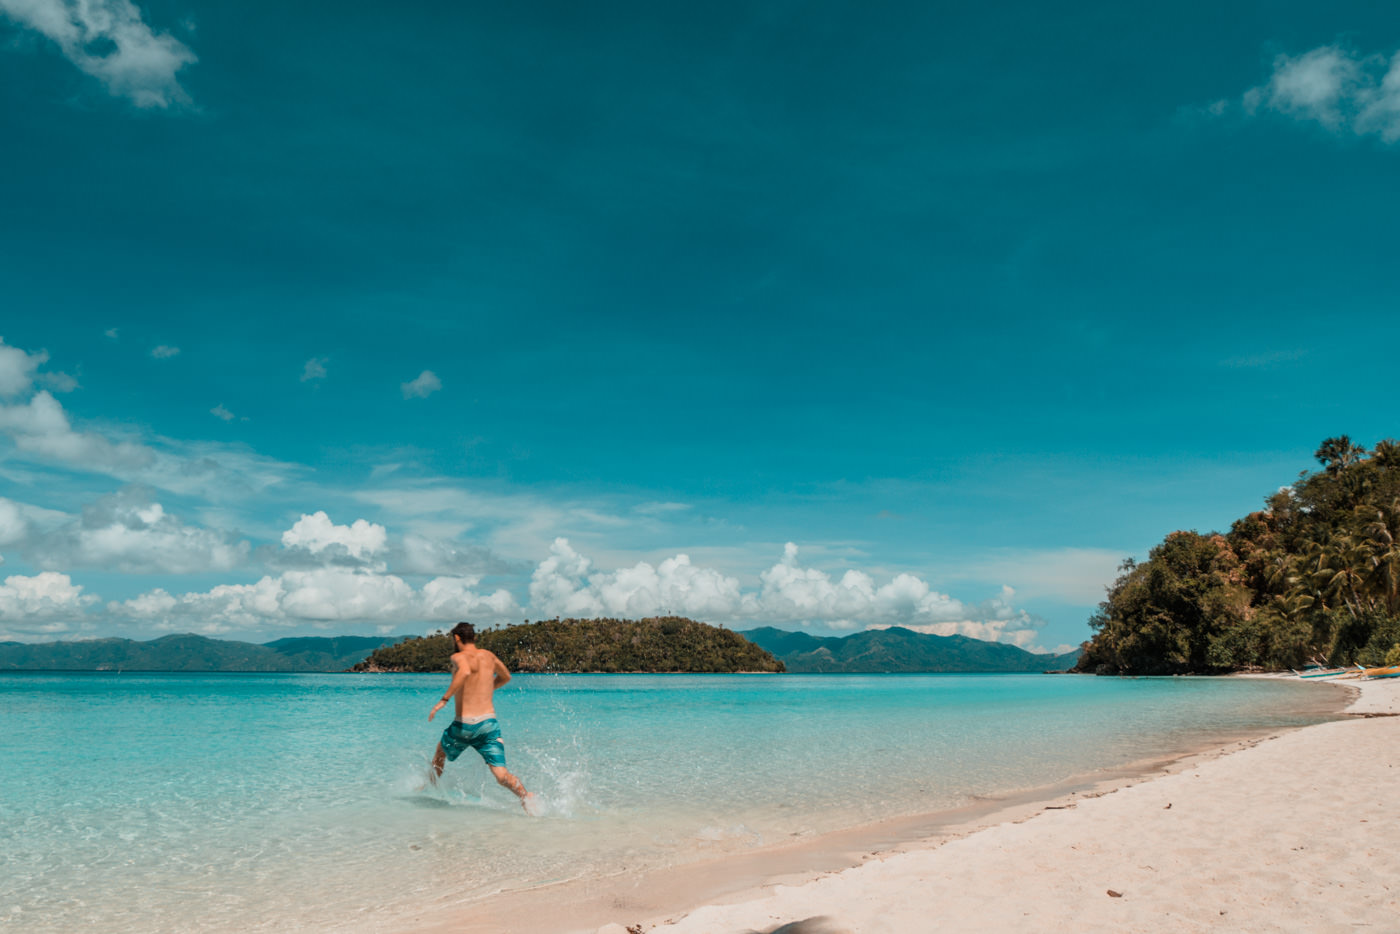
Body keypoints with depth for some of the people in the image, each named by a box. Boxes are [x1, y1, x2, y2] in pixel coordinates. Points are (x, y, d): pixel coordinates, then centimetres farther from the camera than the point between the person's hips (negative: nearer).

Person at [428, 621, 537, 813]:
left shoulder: (459, 657, -4)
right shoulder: (488, 655, 14)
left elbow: (465, 672, -29)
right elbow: (506, 676, 32)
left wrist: (444, 699, -26)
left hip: (464, 725, -3)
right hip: (489, 722, 3)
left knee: (441, 751, 29)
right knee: (501, 775, -6)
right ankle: (525, 796, -32)